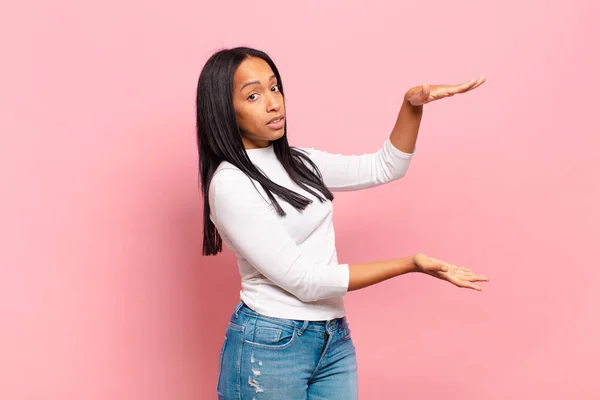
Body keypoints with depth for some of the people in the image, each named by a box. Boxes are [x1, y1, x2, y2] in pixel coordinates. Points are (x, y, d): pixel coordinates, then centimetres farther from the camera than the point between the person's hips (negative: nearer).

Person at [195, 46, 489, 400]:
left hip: (335, 338, 7)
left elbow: (385, 167, 12)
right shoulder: (230, 184, -16)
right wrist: (411, 264, -16)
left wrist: (413, 105, -5)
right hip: (269, 347, -6)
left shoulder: (298, 162, 7)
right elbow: (303, 281, -18)